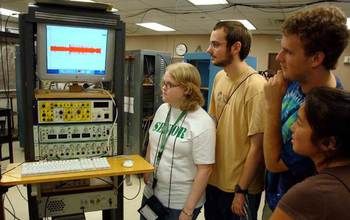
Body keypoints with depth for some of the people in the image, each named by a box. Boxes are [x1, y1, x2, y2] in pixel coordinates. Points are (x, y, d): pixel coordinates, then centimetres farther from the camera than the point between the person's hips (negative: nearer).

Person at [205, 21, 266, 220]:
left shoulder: (255, 86, -22)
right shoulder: (219, 78, 0)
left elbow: (257, 147, -19)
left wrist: (241, 191, -13)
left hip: (240, 187, -6)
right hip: (214, 179, 7)